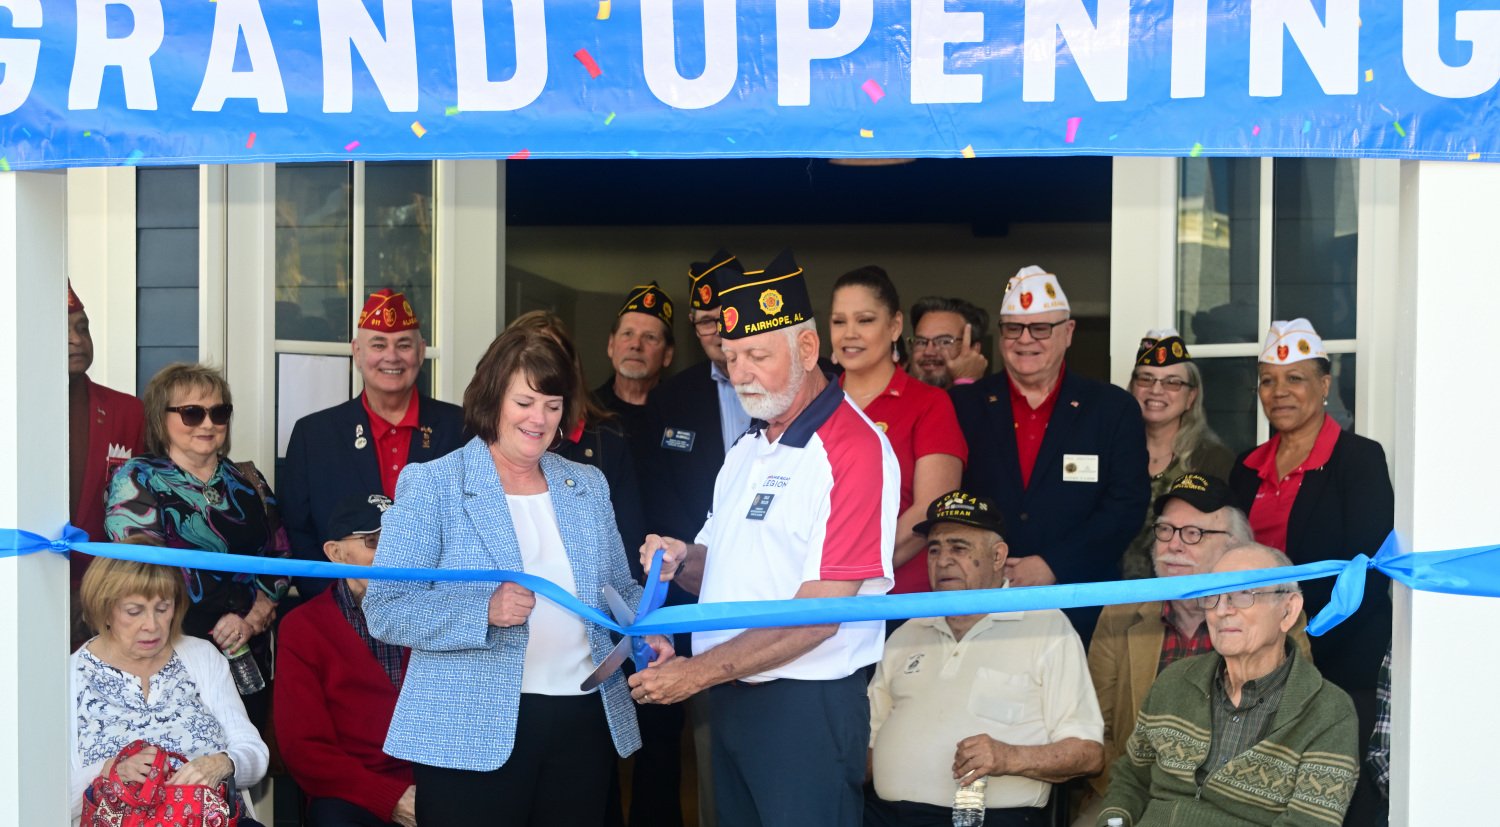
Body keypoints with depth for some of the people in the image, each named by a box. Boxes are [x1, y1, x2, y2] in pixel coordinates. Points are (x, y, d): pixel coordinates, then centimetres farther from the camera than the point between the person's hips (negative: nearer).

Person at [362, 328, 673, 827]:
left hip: (585, 723, 5)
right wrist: (485, 611, -25)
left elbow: (619, 588, 18)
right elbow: (384, 609, -10)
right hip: (472, 732, -4)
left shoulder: (588, 486, 12)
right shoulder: (430, 485, -3)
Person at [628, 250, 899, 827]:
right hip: (731, 697, 8)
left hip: (807, 708, -8)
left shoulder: (855, 449, -15)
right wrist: (681, 562, -2)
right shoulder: (749, 447, 14)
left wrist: (699, 672, -19)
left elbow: (819, 613, -20)